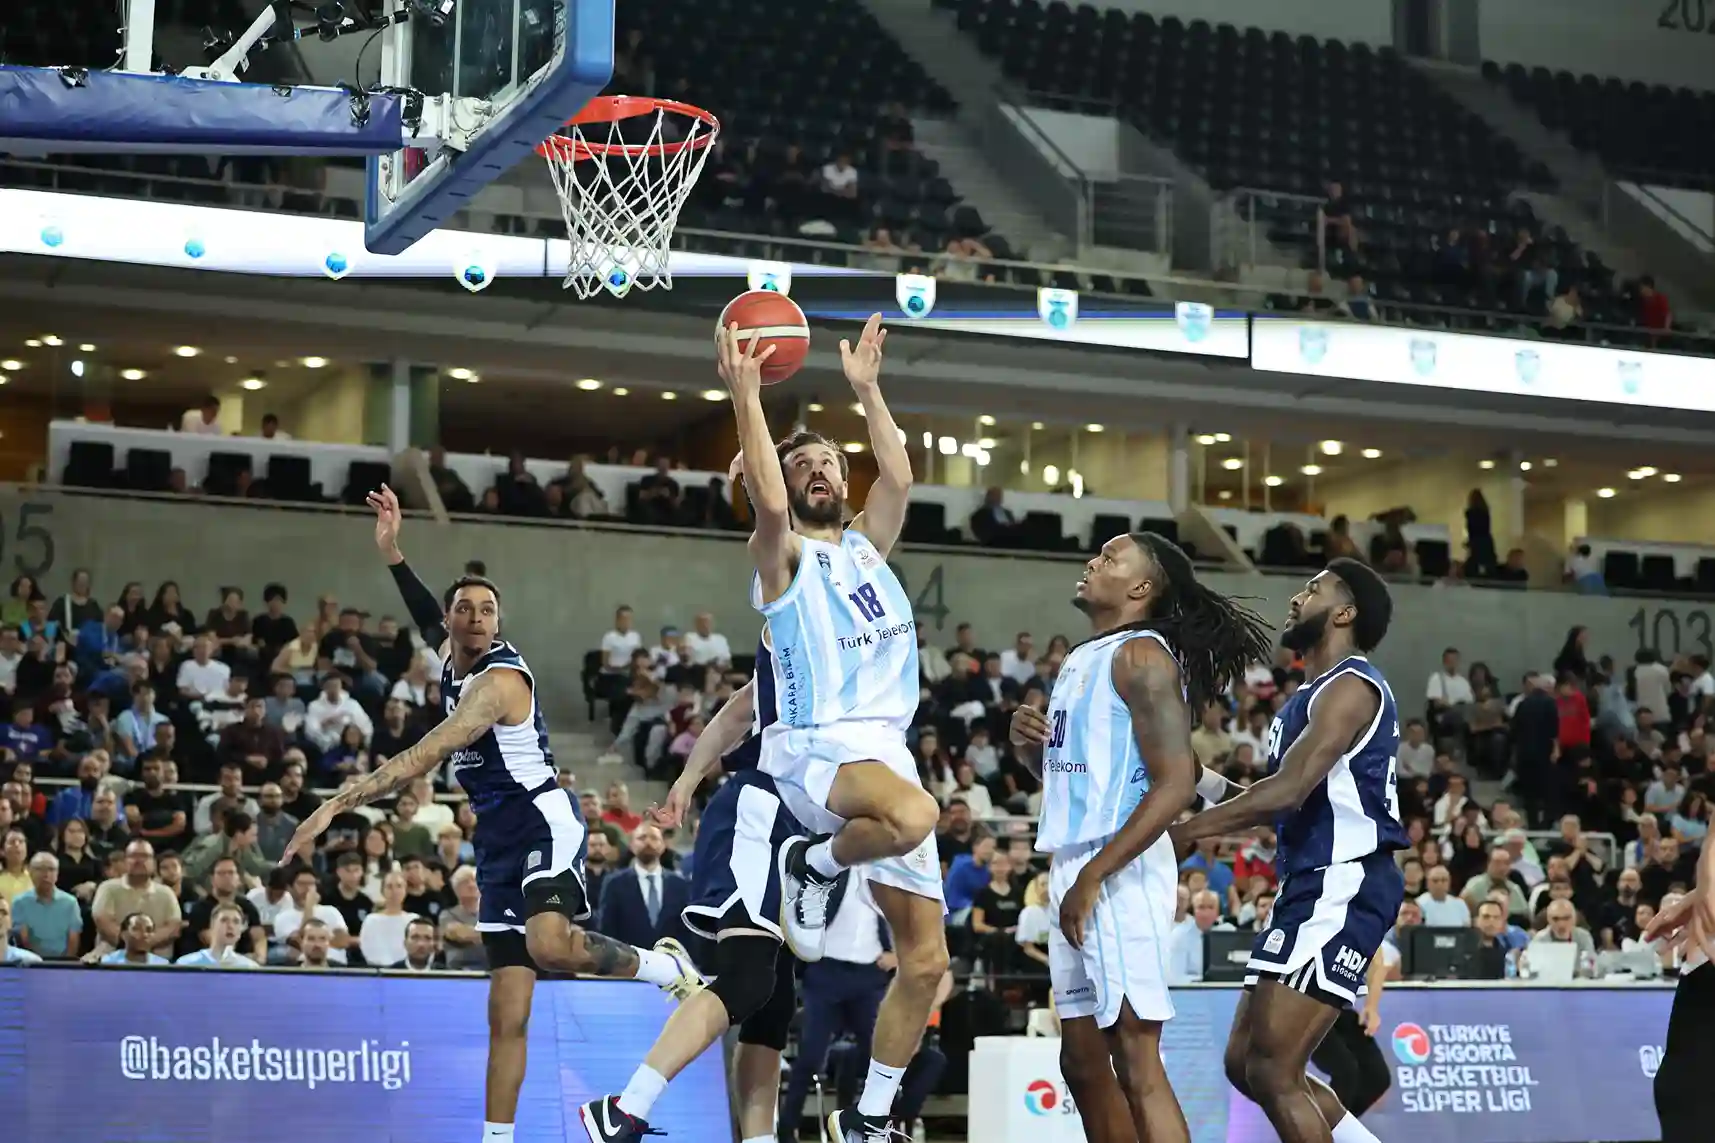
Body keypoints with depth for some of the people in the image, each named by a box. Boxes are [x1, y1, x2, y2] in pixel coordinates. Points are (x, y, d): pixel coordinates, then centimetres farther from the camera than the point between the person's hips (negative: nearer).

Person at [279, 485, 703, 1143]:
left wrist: (335, 806, -28)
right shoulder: (452, 660, 10)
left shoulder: (500, 678, -16)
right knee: (507, 1014, 3)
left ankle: (663, 965, -9)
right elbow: (431, 621, 35)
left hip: (542, 819, -8)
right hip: (496, 835, 8)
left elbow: (423, 758, -25)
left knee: (549, 945, -35)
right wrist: (391, 553, 26)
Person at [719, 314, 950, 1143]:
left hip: (886, 750, 7)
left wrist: (867, 389, 9)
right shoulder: (783, 556, 3)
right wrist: (747, 399, -18)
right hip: (819, 749, -7)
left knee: (925, 960, 3)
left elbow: (900, 479, 6)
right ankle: (814, 866, -10)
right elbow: (769, 504, -18)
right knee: (914, 815, -41)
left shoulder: (866, 545, 20)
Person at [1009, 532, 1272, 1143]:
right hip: (1073, 865, 10)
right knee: (1083, 1059, 12)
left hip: (1119, 870, -10)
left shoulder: (1141, 656, -10)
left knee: (1136, 1060, -12)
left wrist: (1094, 876, -22)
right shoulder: (1080, 659, 18)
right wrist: (1030, 743, 6)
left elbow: (1176, 784, -19)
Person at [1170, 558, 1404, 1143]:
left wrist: (1185, 831, -17)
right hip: (1308, 886, 11)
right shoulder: (1314, 694, 21)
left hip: (1343, 887, -11)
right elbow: (1281, 796, 22)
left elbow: (1288, 790, -21)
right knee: (1245, 1062, 12)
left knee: (1272, 1070, -13)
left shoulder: (1350, 687, -11)